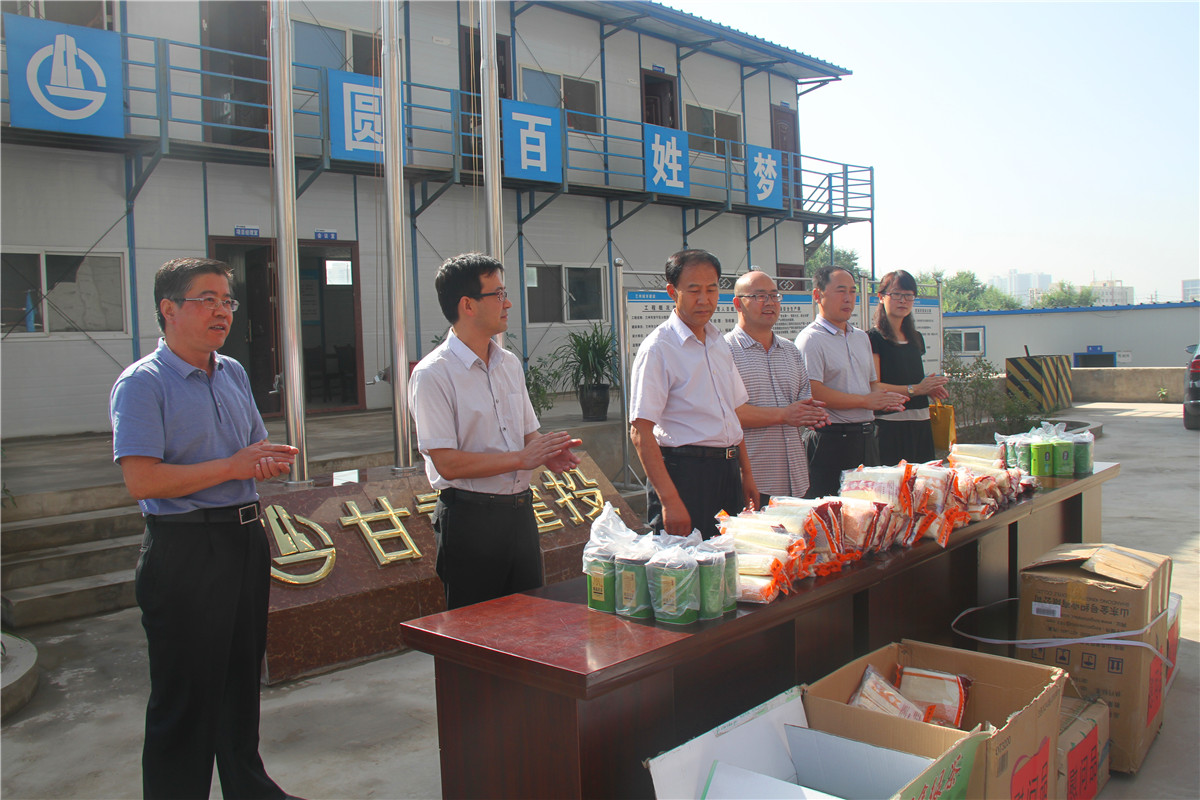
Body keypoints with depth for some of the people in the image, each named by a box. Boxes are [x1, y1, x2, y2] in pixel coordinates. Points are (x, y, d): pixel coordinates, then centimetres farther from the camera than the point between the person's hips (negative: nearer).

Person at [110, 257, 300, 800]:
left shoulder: (233, 373, 12)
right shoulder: (142, 384, -12)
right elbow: (142, 481, -21)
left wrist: (270, 462, -2)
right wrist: (233, 468, -20)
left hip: (247, 538, 8)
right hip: (186, 551, -7)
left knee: (243, 677, 20)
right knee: (186, 695, 3)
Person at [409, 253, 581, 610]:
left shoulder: (509, 363, 11)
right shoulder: (433, 374, -12)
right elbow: (448, 463, -18)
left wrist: (547, 453, -4)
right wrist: (522, 458, -19)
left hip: (520, 511, 7)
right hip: (469, 518, -7)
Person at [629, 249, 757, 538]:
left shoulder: (719, 342, 14)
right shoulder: (657, 348, -11)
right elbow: (640, 431, -17)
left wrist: (746, 474, 16)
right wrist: (669, 500, -23)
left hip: (728, 471, 7)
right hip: (685, 470, -7)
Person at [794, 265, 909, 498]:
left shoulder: (861, 337, 18)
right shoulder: (811, 339, -9)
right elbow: (813, 393, -20)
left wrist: (884, 400, 1)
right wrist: (865, 401, -15)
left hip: (866, 438, 8)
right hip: (831, 442, -8)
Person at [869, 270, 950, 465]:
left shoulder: (916, 338, 19)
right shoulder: (874, 338, -6)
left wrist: (929, 387, 8)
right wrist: (915, 389, -18)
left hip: (920, 422, 7)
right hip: (890, 425, -7)